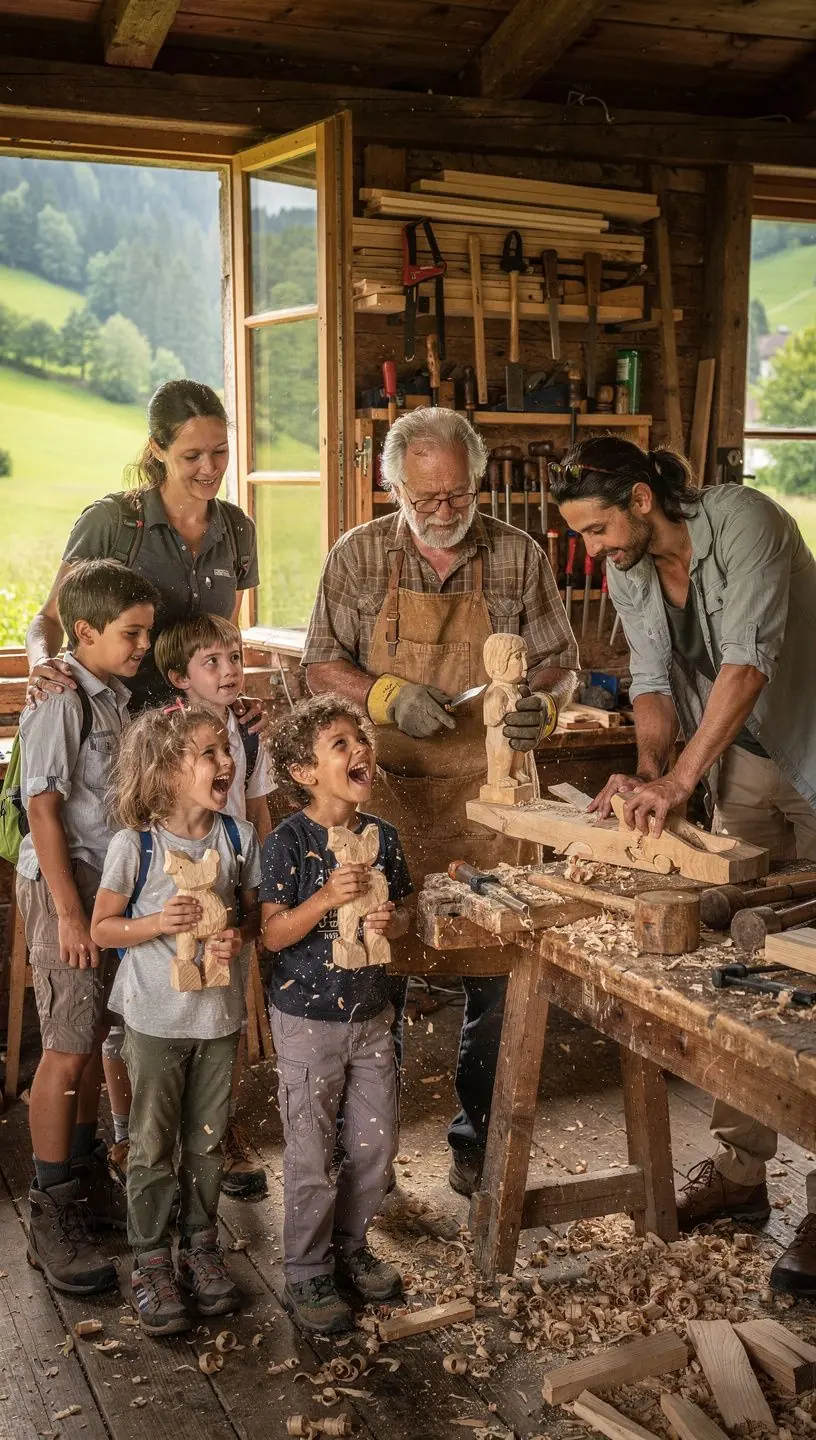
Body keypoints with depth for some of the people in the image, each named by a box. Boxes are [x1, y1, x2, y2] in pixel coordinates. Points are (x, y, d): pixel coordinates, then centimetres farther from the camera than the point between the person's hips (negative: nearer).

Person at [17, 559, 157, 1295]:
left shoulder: (117, 697, 9)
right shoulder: (61, 702, -15)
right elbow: (44, 811, -17)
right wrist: (70, 913, -18)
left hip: (115, 883, 8)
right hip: (66, 886, -8)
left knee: (94, 1039, 17)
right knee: (68, 1050, -4)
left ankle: (86, 1175, 32)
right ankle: (50, 1216, 7)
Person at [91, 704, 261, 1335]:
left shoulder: (239, 838, -4)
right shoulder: (134, 846, -14)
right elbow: (102, 926, -6)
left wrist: (239, 936, -15)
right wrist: (158, 923, -23)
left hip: (220, 1012, 3)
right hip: (156, 1016, -3)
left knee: (207, 1139, 16)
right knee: (153, 1145, 9)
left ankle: (201, 1245, 34)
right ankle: (151, 1260, 25)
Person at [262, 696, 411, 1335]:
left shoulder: (383, 836, 0)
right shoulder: (289, 842, -15)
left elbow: (402, 914, 10)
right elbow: (273, 933, -16)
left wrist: (391, 920, -12)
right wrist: (326, 899, -30)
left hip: (371, 1013, 5)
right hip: (308, 1018, -5)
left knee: (377, 1144, 14)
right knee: (312, 1154, 6)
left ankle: (350, 1243, 36)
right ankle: (307, 1272, 23)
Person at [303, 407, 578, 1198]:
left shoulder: (519, 557, 0)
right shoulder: (357, 557, 0)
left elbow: (559, 662, 6)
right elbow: (322, 666, 2)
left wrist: (541, 704, -16)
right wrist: (389, 697, -16)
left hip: (485, 797, 0)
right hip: (387, 790, 0)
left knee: (491, 970, 5)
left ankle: (476, 1132, 24)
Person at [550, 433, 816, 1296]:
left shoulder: (743, 521, -21)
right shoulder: (627, 576, 2)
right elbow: (654, 681, 1)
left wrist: (679, 779, -32)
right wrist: (648, 769, -18)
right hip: (743, 773, 7)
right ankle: (739, 1171, 19)